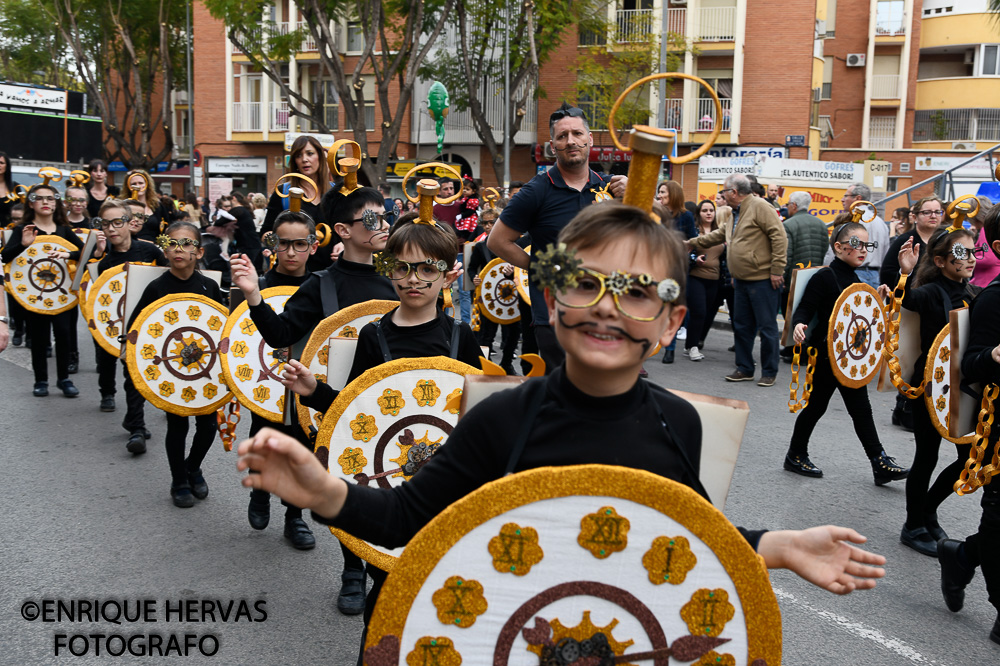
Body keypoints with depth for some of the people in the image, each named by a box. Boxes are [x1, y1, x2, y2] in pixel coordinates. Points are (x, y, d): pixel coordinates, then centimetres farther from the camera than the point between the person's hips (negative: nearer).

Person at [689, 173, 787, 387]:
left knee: (767, 327, -1)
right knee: (742, 326, 13)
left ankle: (769, 373, 8)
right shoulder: (734, 213, 16)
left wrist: (777, 270, -19)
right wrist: (691, 244, 30)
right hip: (742, 280, 9)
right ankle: (745, 369, 23)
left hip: (763, 280, -9)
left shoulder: (759, 206, -12)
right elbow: (718, 235, 31)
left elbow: (779, 237, -17)